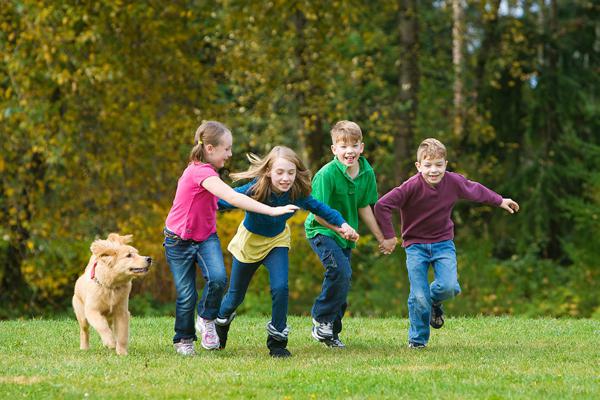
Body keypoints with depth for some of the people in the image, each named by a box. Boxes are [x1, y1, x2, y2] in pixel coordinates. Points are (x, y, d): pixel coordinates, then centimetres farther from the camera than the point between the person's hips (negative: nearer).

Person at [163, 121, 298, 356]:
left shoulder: (204, 170, 3)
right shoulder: (201, 172, -26)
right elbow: (233, 198, -36)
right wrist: (271, 211, -39)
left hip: (205, 237, 7)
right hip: (179, 240, -7)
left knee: (218, 278, -20)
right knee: (186, 295, -1)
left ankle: (206, 320, 2)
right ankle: (183, 340, 20)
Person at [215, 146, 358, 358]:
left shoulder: (298, 194, -25)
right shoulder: (254, 191, -36)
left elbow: (319, 208, -9)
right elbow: (224, 201, -28)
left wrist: (343, 224, -17)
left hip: (277, 241, 1)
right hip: (249, 240, -1)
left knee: (280, 287, -19)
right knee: (236, 294, 13)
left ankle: (277, 339, -1)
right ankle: (222, 321, 48)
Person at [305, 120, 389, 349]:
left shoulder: (367, 173, -5)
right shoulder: (326, 174, -23)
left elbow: (364, 207, 8)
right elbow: (319, 213, -20)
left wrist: (380, 237, 11)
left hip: (345, 235, 7)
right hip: (321, 231, -7)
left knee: (342, 281, 9)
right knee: (341, 271, -25)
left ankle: (330, 330, 22)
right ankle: (322, 320, -10)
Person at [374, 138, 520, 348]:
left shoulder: (454, 182, -9)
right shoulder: (412, 186, -22)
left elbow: (476, 190, 12)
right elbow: (382, 206, -22)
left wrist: (500, 201, 26)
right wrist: (388, 236, -17)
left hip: (443, 243, 3)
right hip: (416, 246, -3)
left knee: (449, 287, -18)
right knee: (419, 297, -10)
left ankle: (434, 300, 19)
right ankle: (417, 339, 12)